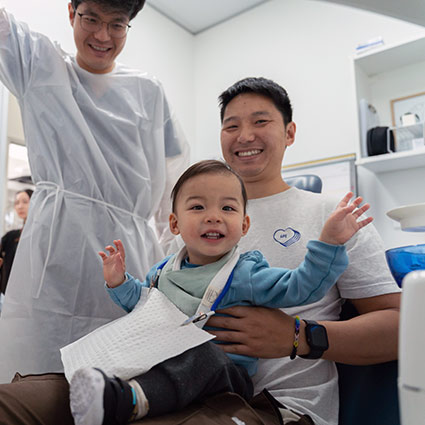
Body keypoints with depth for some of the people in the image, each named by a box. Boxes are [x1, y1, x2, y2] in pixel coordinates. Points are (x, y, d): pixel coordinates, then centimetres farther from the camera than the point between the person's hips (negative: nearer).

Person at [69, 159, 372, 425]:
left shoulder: (245, 274, -4)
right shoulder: (163, 270, 11)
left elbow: (302, 286, -13)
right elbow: (141, 302, 28)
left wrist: (330, 242, -23)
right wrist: (120, 282, 10)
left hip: (225, 372, -6)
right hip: (163, 362, 6)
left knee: (203, 352, -37)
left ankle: (129, 400, -54)